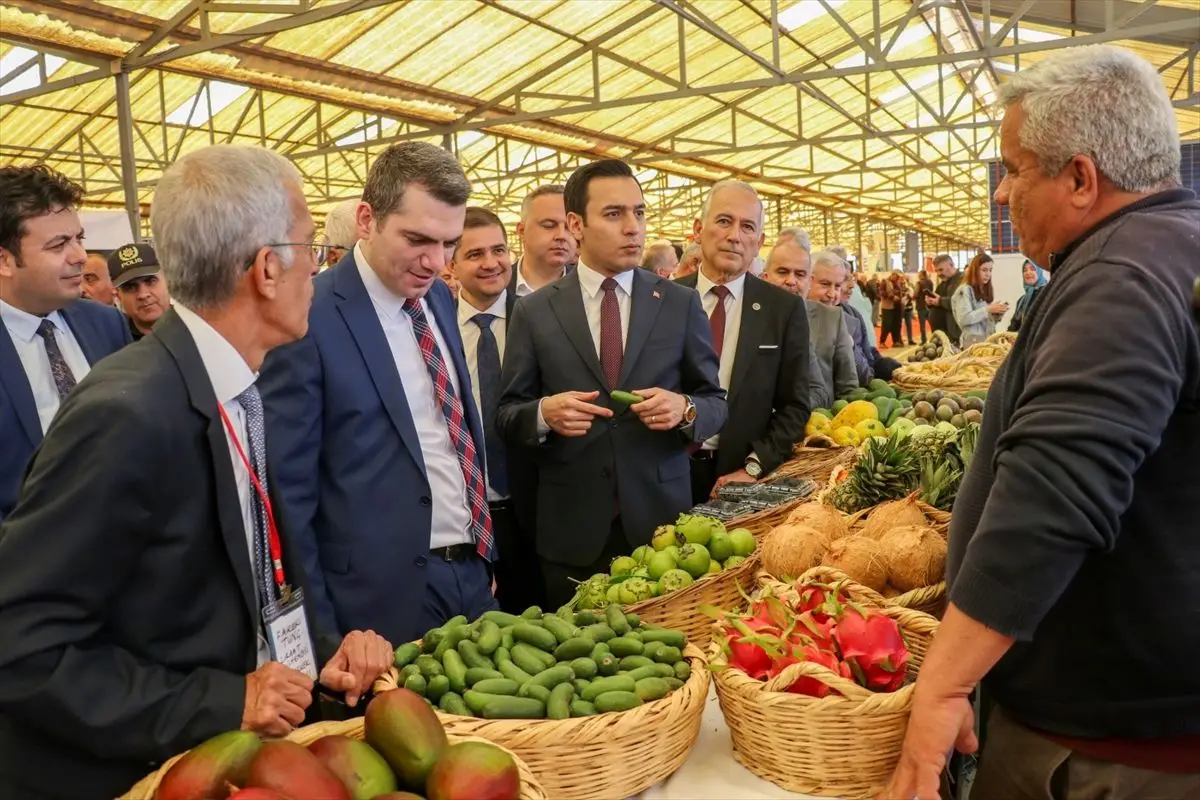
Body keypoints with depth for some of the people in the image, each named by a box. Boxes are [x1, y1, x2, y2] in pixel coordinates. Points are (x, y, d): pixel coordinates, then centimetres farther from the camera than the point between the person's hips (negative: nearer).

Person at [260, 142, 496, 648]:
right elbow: (288, 495, -14)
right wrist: (322, 636, -12)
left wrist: (485, 551, 14)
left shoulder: (439, 298, 6)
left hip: (472, 577, 7)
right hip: (384, 596, -6)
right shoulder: (309, 318, -15)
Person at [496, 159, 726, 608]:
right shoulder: (534, 311, 1)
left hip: (661, 521, 1)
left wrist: (685, 409, -15)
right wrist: (544, 413, -18)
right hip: (572, 530, 0)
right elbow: (507, 415, 3)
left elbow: (715, 401, 7)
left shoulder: (681, 305, 3)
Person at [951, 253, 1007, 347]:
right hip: (973, 341, -7)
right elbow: (964, 319, -16)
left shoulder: (987, 291, 17)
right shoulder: (964, 290, -5)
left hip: (989, 339, 7)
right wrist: (988, 310, -16)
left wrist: (998, 314, 1)